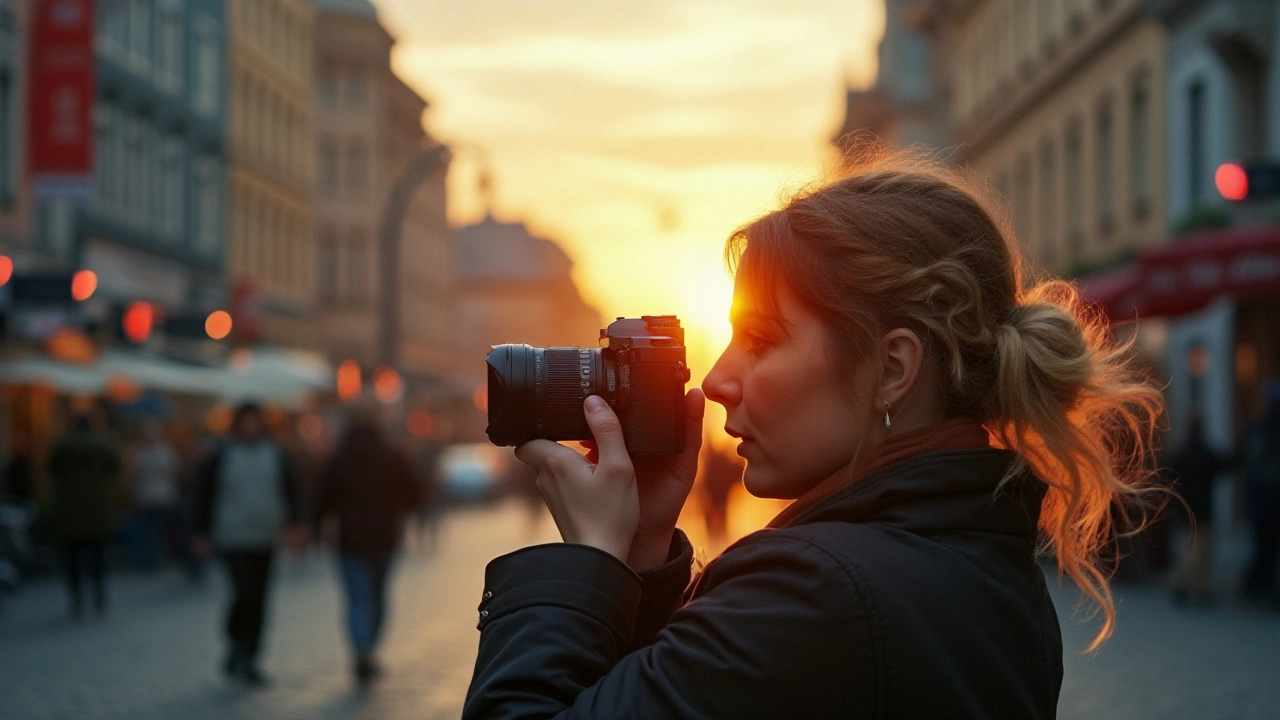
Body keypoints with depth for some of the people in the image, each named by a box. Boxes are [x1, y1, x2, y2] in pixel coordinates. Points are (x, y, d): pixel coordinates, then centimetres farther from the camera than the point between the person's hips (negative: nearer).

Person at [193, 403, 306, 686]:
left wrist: (296, 524, -4)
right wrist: (202, 533, 2)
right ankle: (238, 648, -1)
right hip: (233, 538, -4)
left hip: (265, 539, 4)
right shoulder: (221, 457, 1)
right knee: (246, 592, -18)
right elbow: (206, 496, 4)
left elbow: (290, 492, 10)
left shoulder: (276, 457, 10)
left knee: (258, 599, 6)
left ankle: (244, 659, 17)